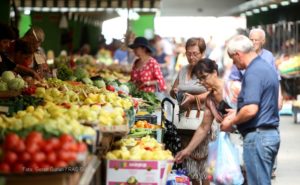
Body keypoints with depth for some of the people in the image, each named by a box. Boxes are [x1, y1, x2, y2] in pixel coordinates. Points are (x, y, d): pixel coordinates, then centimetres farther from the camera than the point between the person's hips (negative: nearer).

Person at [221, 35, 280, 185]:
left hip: (257, 136, -10)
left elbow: (251, 109, -26)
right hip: (272, 133, 10)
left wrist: (231, 122, -10)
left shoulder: (253, 73, -17)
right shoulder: (267, 68, 14)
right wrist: (237, 113, 23)